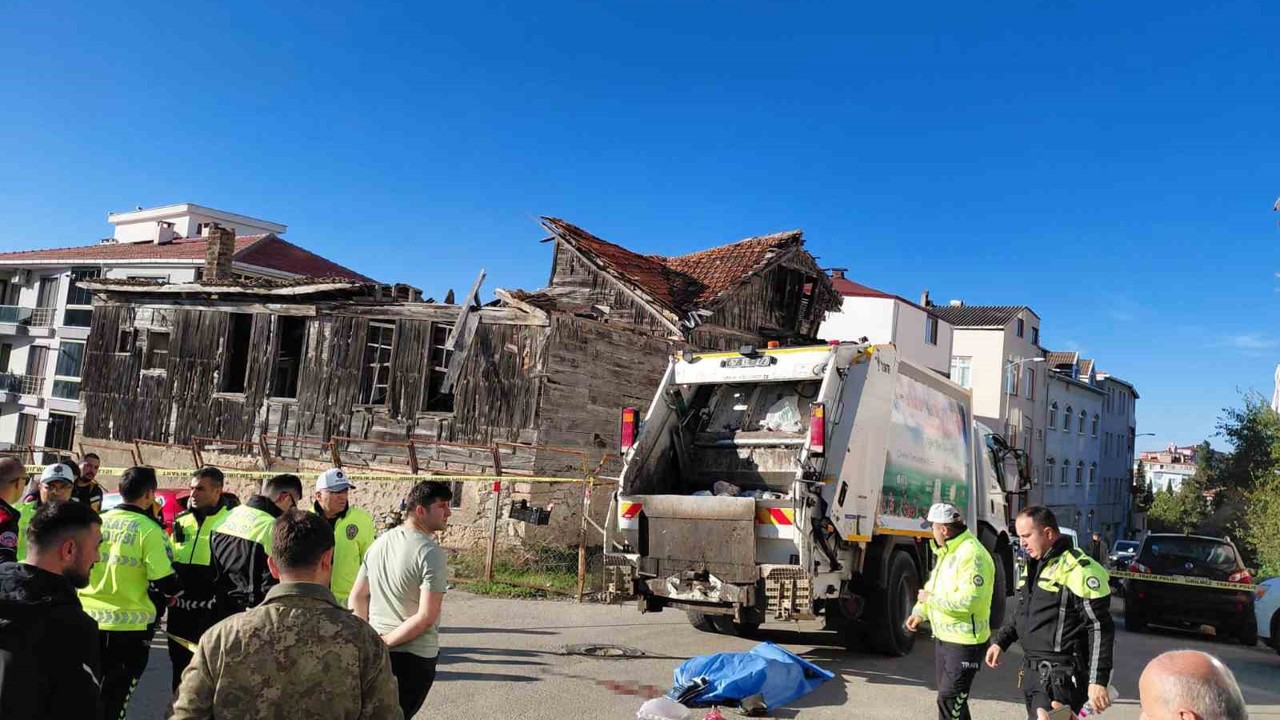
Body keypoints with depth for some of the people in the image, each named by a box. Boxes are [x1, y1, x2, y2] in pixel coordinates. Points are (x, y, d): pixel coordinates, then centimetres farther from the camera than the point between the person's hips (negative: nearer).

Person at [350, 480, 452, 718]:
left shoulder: (379, 542, 4)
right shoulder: (431, 553, -18)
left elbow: (357, 596, 8)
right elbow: (426, 616, -24)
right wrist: (386, 641, -14)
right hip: (414, 655, -6)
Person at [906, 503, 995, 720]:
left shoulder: (972, 555, -22)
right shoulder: (948, 552, 12)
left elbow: (968, 600, -30)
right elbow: (935, 585, 22)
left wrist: (931, 599, -19)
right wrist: (920, 612, 7)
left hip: (964, 641, -10)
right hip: (943, 637, 10)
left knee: (950, 700, -8)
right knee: (949, 696, 21)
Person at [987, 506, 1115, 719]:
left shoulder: (1078, 570, -15)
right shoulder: (1034, 566, 14)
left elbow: (1100, 629, -16)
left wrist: (1098, 681, -19)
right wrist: (1000, 641, 20)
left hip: (1060, 677, -9)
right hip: (1032, 673, 9)